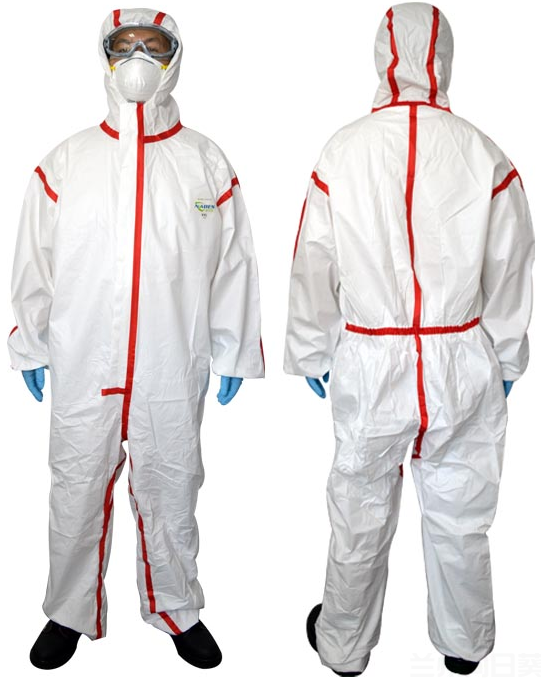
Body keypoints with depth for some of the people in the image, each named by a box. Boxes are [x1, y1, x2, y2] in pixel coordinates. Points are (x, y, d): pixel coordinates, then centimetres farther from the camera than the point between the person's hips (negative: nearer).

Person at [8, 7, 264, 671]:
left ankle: (176, 608, 35)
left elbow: (234, 263, 5)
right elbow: (34, 259, 8)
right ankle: (69, 612, 34)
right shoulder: (65, 161, 4)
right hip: (82, 367, 1)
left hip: (173, 372, 0)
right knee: (76, 492, 11)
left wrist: (232, 353, 4)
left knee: (170, 492, 13)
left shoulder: (207, 162, 3)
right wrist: (30, 346, 8)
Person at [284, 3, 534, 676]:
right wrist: (506, 360, 16)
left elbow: (314, 267, -2)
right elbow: (508, 270, 2)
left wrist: (310, 355, 11)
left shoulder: (343, 151, -8)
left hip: (368, 362, -1)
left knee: (359, 516, 16)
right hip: (465, 362, 1)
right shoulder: (485, 156, -6)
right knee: (460, 514, 18)